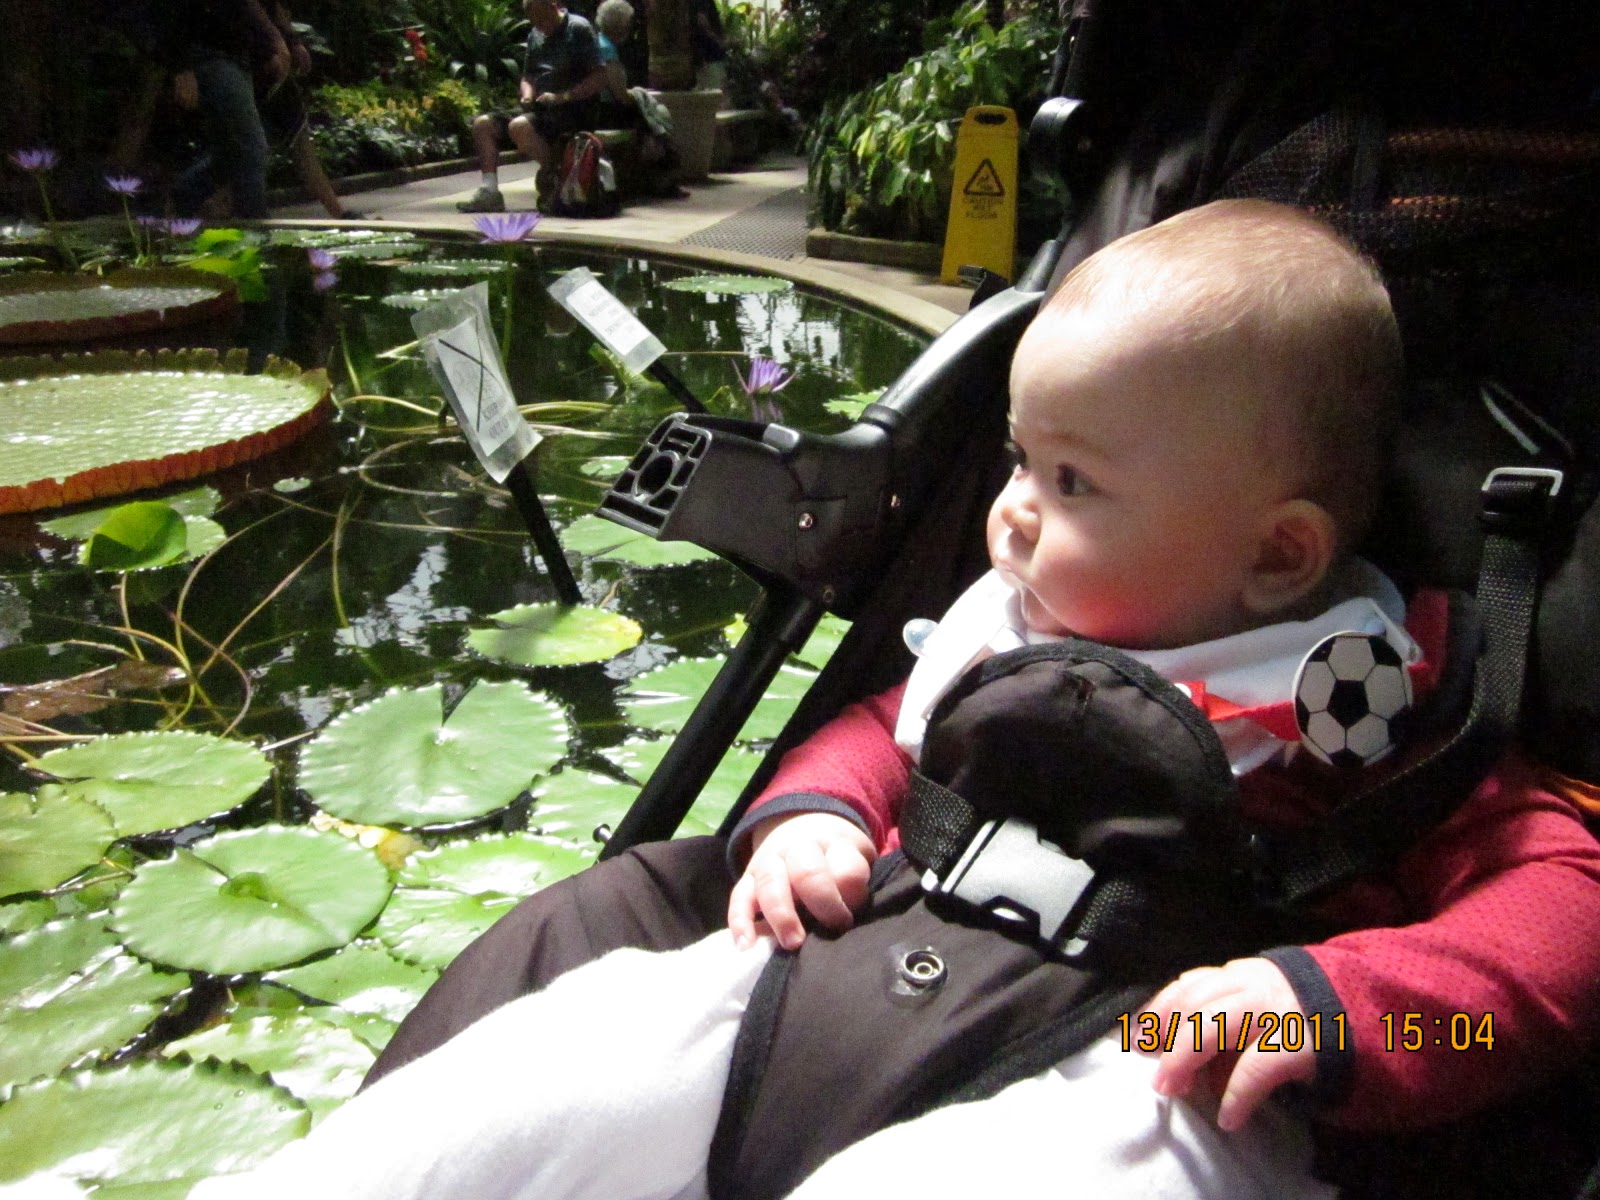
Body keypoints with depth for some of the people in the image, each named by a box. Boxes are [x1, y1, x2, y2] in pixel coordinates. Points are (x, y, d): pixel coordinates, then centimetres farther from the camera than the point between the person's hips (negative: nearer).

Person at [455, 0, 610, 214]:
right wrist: (527, 93, 1)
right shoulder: (535, 36, 17)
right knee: (482, 123, -3)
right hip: (540, 108, 8)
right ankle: (489, 191, -11)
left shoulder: (579, 29, -6)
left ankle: (553, 175, -11)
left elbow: (602, 78, -15)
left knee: (519, 126, -33)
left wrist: (562, 96, -20)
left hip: (573, 110, -8)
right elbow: (528, 77, 25)